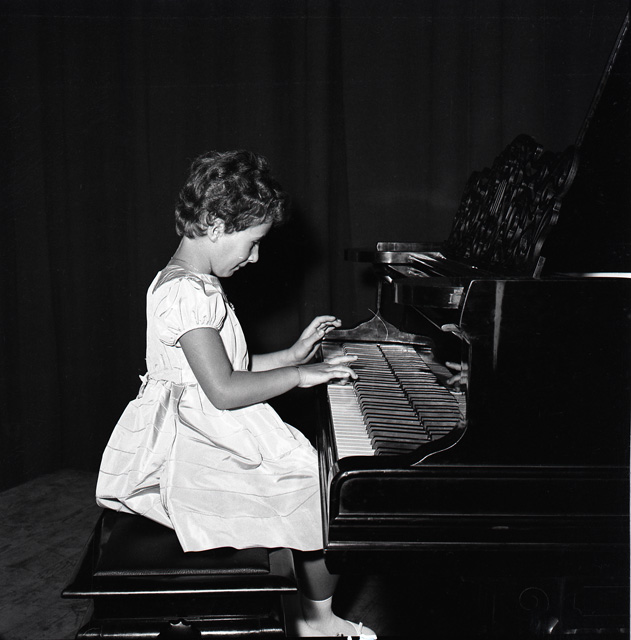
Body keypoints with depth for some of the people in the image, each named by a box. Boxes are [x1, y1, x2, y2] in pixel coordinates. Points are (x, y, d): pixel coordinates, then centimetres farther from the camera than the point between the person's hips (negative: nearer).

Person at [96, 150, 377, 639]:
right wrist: (300, 375, -18)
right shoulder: (187, 294, -22)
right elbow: (225, 391, -27)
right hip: (199, 448, -11)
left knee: (314, 466, 13)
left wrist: (293, 354, 14)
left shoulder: (199, 285, 12)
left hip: (210, 435, 11)